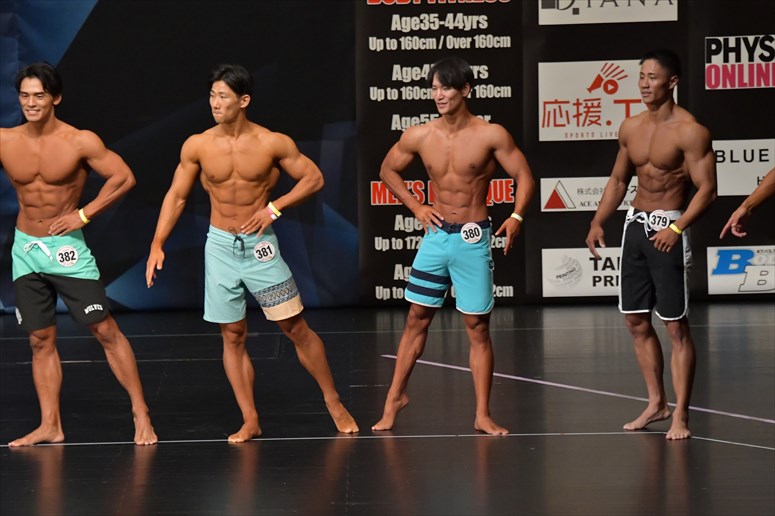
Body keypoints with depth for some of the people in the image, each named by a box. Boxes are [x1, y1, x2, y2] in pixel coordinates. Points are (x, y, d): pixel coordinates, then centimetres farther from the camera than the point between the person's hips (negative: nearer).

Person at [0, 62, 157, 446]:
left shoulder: (80, 142, -12)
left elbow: (123, 177, -9)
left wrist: (83, 215, -13)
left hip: (66, 246, -3)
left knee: (105, 330, -4)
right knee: (40, 340, 7)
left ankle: (141, 414, 2)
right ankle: (50, 426, 13)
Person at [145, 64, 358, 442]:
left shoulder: (272, 143, -9)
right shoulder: (197, 146, -4)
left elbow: (314, 178, -1)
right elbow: (176, 196, 5)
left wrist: (274, 207, -12)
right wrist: (157, 245, -3)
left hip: (259, 246, -2)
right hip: (220, 246, 2)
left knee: (296, 327, 0)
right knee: (232, 336, 5)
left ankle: (333, 403, 14)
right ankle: (250, 421, 11)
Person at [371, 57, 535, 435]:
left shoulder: (491, 135, -10)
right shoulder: (419, 137, -1)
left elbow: (524, 177, -5)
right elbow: (388, 170, 15)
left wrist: (517, 216, -21)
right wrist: (416, 207, 5)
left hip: (473, 240, -3)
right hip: (436, 235, 3)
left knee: (478, 327, 1)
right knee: (417, 319, 7)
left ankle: (482, 415, 5)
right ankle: (396, 396, 20)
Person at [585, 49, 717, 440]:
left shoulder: (689, 132, -14)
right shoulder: (630, 129, 8)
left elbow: (707, 190, -16)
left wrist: (677, 228, -27)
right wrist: (598, 222, 9)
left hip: (668, 230, -7)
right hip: (635, 224, 7)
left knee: (676, 325, -5)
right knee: (636, 320, 11)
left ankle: (680, 414, -1)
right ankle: (656, 403, 23)